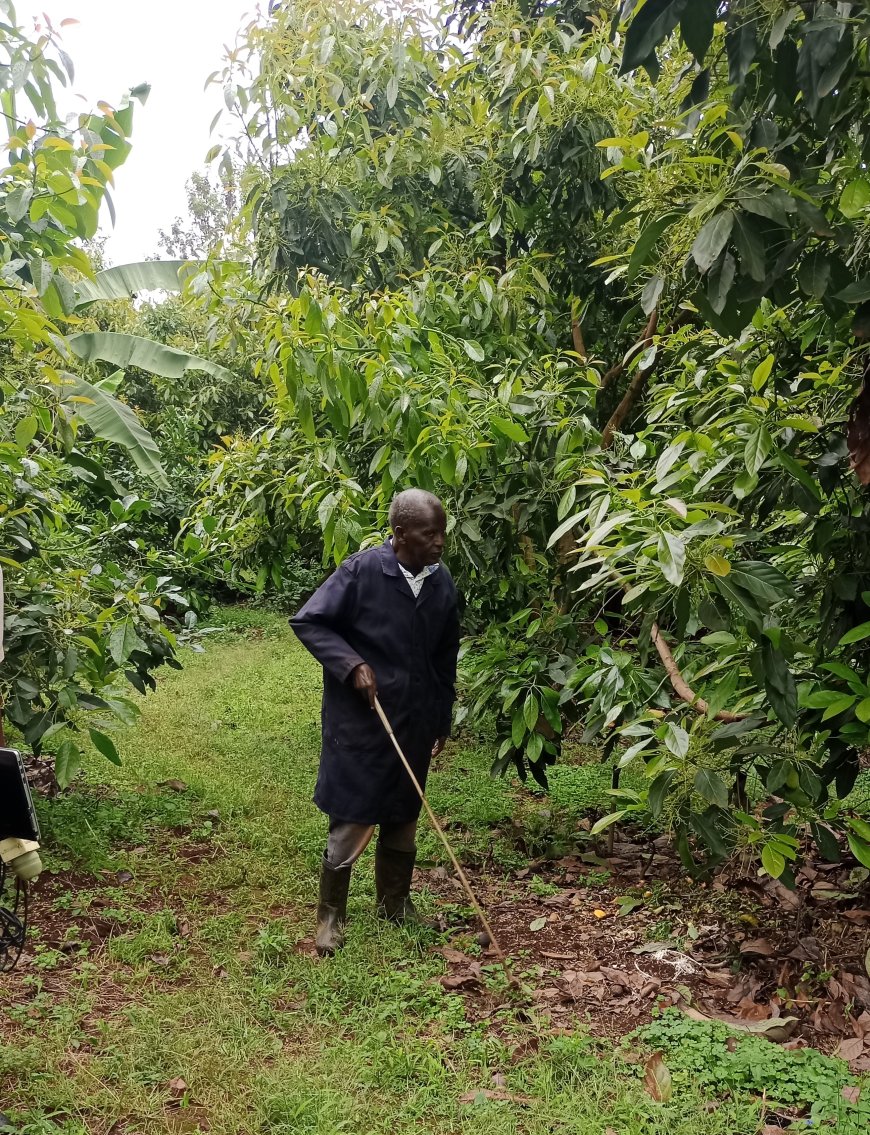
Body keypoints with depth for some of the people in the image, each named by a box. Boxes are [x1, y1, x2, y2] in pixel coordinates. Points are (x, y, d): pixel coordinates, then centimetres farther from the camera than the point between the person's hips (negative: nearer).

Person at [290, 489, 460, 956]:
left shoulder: (442, 582, 1)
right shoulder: (361, 571, -16)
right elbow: (307, 622, -11)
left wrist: (442, 721, 14)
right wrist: (352, 664, -22)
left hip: (414, 725, 5)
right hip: (359, 723, -5)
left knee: (403, 819, 18)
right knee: (350, 822, 4)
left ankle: (395, 904, 37)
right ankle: (330, 917, 21)